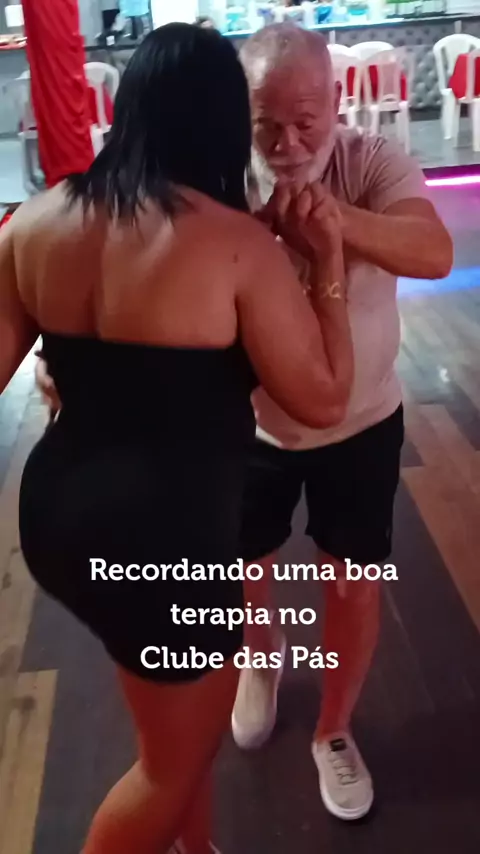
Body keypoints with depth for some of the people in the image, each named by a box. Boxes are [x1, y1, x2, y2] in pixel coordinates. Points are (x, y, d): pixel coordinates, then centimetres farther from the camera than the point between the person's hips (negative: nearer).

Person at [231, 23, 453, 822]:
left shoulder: (374, 163, -16)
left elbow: (435, 254, -33)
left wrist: (335, 218, -49)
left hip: (360, 423, -1)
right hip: (252, 424, 1)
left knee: (353, 582, 10)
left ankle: (334, 732, 36)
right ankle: (265, 660, 53)